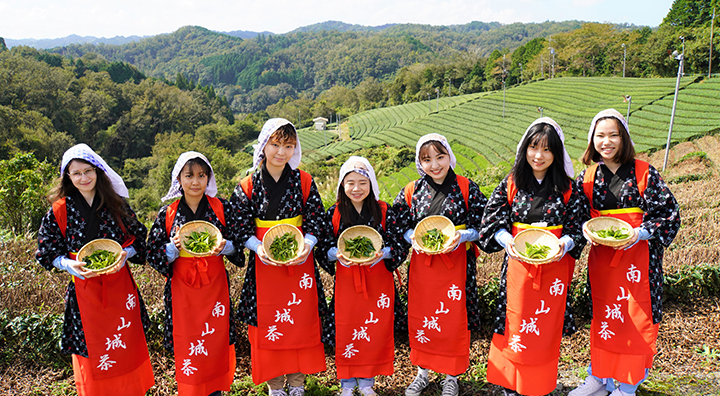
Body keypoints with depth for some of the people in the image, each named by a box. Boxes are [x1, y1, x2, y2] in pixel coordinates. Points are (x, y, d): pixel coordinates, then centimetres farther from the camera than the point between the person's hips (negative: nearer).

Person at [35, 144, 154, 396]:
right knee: (92, 353, 10)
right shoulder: (60, 210, -3)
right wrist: (70, 265, -16)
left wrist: (124, 254, -14)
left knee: (128, 346, 10)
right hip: (84, 288, -1)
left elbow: (137, 239, 5)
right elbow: (49, 253, 2)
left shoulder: (116, 204, -1)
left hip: (120, 286, 1)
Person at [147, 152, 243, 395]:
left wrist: (224, 246, -19)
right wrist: (173, 247, -18)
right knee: (186, 346, 6)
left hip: (214, 286, 0)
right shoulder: (167, 214, 0)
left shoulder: (222, 208, -1)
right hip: (182, 289, 0)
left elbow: (237, 246, 2)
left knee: (216, 343, 7)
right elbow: (153, 255, 2)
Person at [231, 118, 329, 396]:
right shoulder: (248, 186, -3)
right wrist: (258, 248, -19)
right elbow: (242, 227, -2)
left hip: (299, 260, 1)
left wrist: (306, 246, -16)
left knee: (301, 319, 8)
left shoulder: (304, 182, -1)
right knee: (268, 324, 6)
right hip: (264, 262, 0)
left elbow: (316, 221, 0)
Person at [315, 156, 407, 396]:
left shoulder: (384, 211, -1)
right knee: (345, 330, 7)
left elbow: (398, 244, -1)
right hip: (346, 279, 0)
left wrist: (382, 253, -19)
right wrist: (337, 255, -18)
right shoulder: (334, 213, -1)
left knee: (376, 329, 7)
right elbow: (323, 247, 1)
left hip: (378, 279, 0)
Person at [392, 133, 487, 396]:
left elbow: (479, 226, -2)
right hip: (422, 263, 2)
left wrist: (461, 236, -20)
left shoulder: (466, 188, -3)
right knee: (420, 318, 10)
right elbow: (401, 226, 8)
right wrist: (413, 237, -12)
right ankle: (422, 373, 32)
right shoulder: (411, 191, 3)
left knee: (454, 320, 6)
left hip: (456, 263, -2)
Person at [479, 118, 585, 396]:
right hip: (519, 265, 0)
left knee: (547, 328, 10)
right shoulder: (511, 183, -1)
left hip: (554, 266, 1)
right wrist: (507, 240, -19)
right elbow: (492, 220, -1)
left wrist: (565, 244, -17)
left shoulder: (567, 188, 0)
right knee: (516, 327, 6)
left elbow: (576, 227, 3)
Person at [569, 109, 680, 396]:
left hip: (639, 254, -3)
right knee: (603, 316, 13)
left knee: (636, 318, 5)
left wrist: (640, 233, -18)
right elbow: (580, 217, 10)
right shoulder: (587, 177, 3)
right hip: (602, 257, 3)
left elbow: (669, 212, -4)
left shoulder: (644, 173, -6)